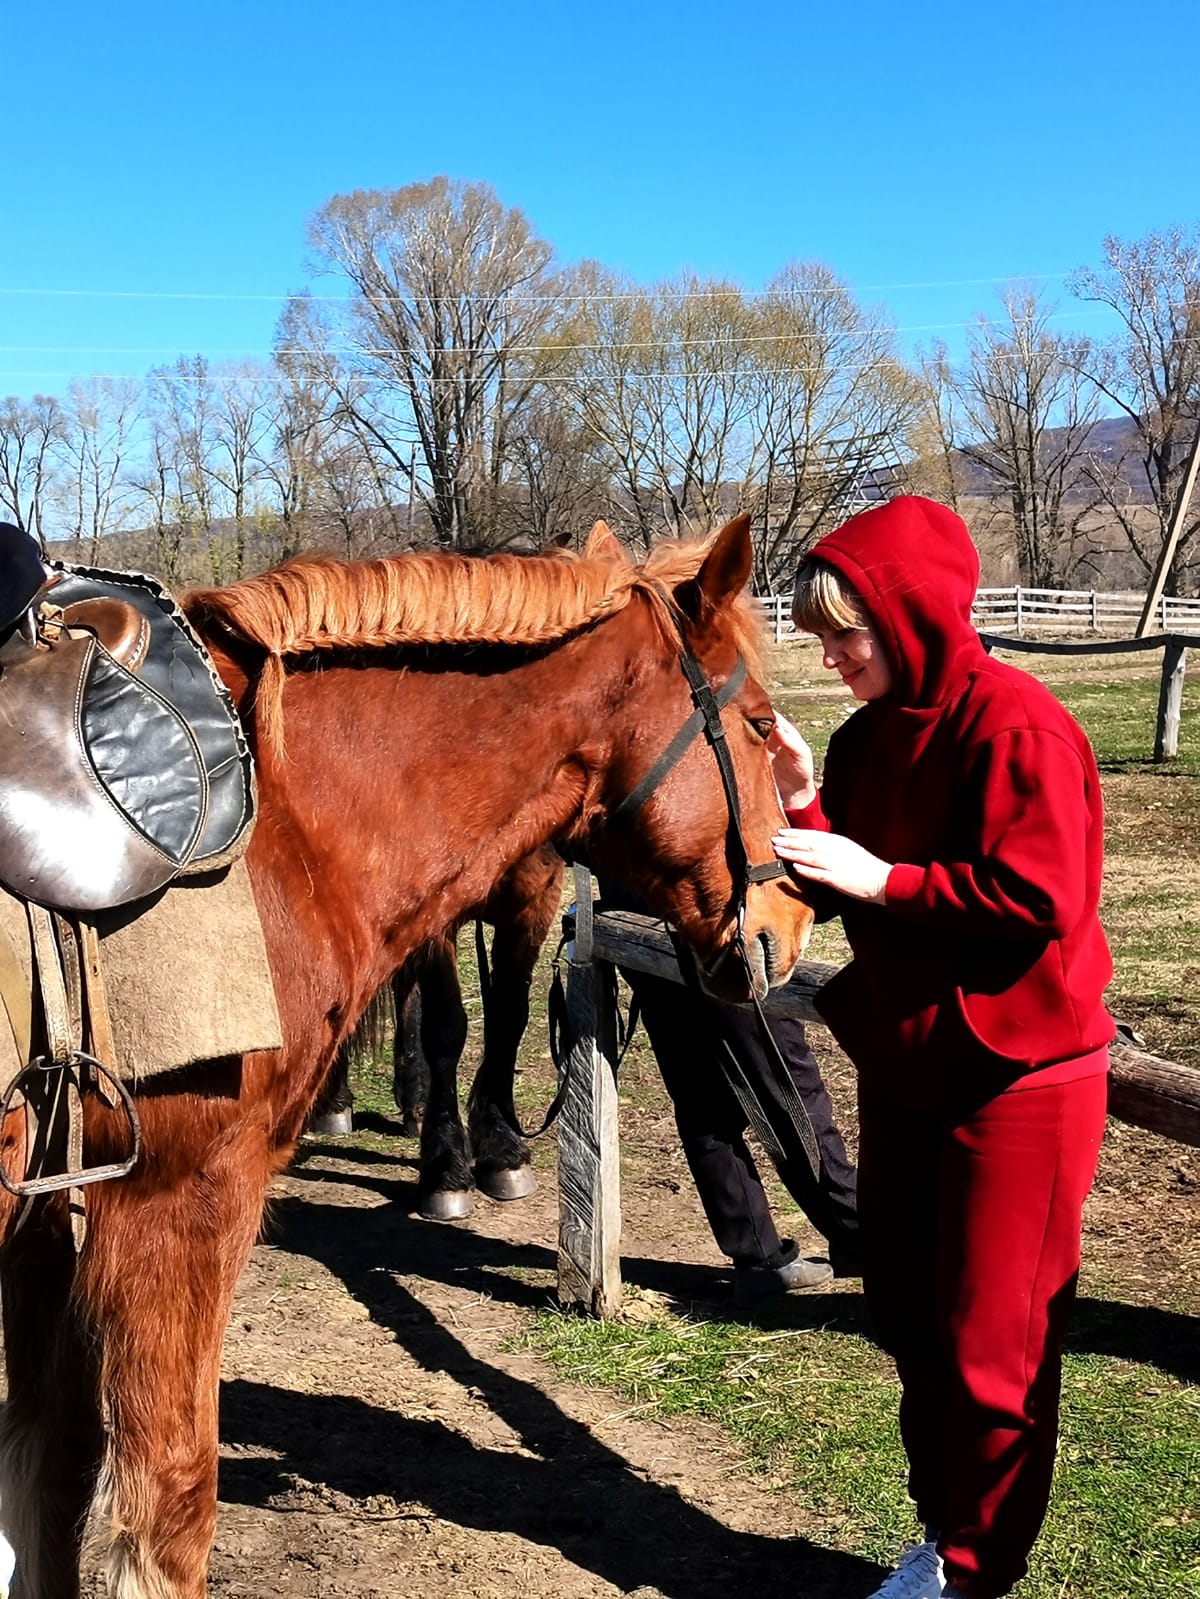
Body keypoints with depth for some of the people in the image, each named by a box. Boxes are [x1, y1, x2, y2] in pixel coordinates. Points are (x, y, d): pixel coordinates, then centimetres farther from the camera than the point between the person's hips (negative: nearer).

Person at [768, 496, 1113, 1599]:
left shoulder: (1014, 725, -18)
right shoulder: (869, 736, 7)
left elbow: (1040, 898, -24)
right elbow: (860, 907, 8)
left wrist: (883, 878, -22)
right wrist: (803, 805, -7)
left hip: (1015, 1081, -8)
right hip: (903, 1070, 8)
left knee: (991, 1344, 5)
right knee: (907, 1319, 17)